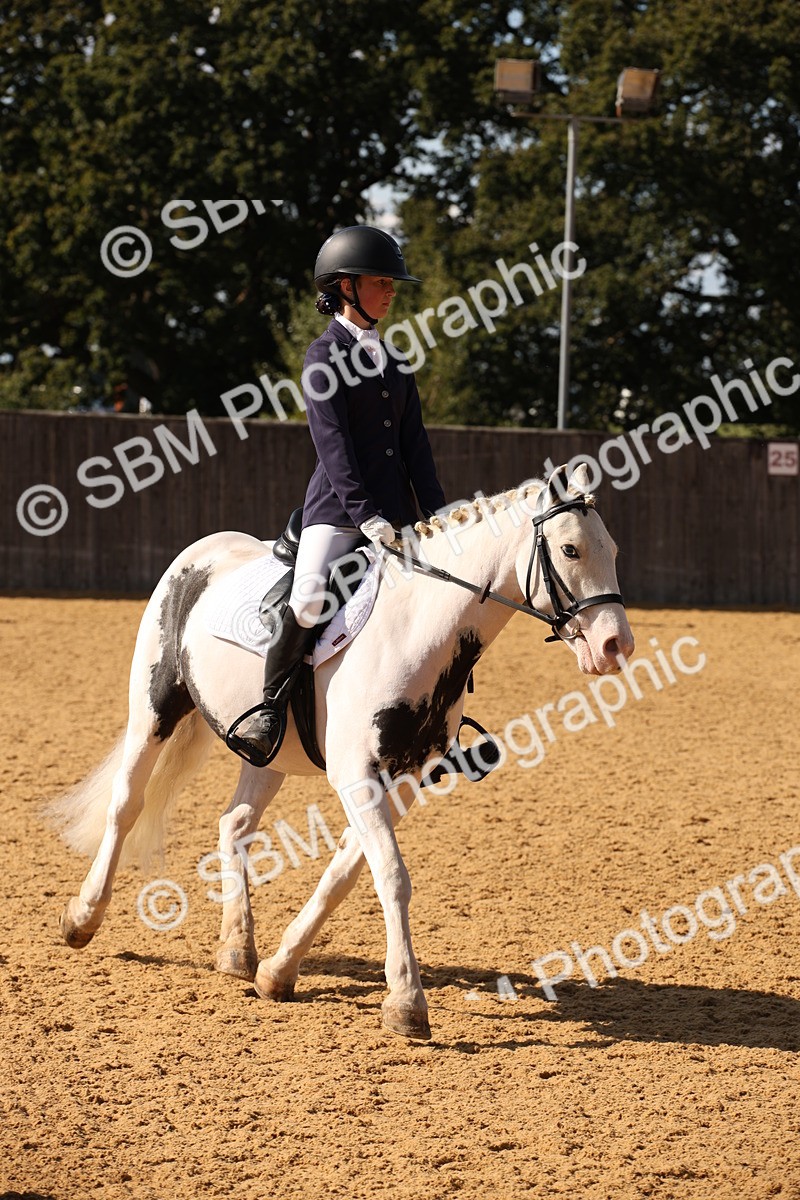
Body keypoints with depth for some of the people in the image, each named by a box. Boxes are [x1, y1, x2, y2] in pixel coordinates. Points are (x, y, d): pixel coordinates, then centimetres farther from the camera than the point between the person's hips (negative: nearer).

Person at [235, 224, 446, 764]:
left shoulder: (395, 360, 17)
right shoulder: (325, 355, -2)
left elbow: (415, 443, 13)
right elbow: (332, 440, -13)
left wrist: (438, 515, 1)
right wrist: (364, 514, -22)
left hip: (395, 511, 6)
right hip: (337, 504, -6)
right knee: (310, 598, -26)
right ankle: (272, 708, -11)